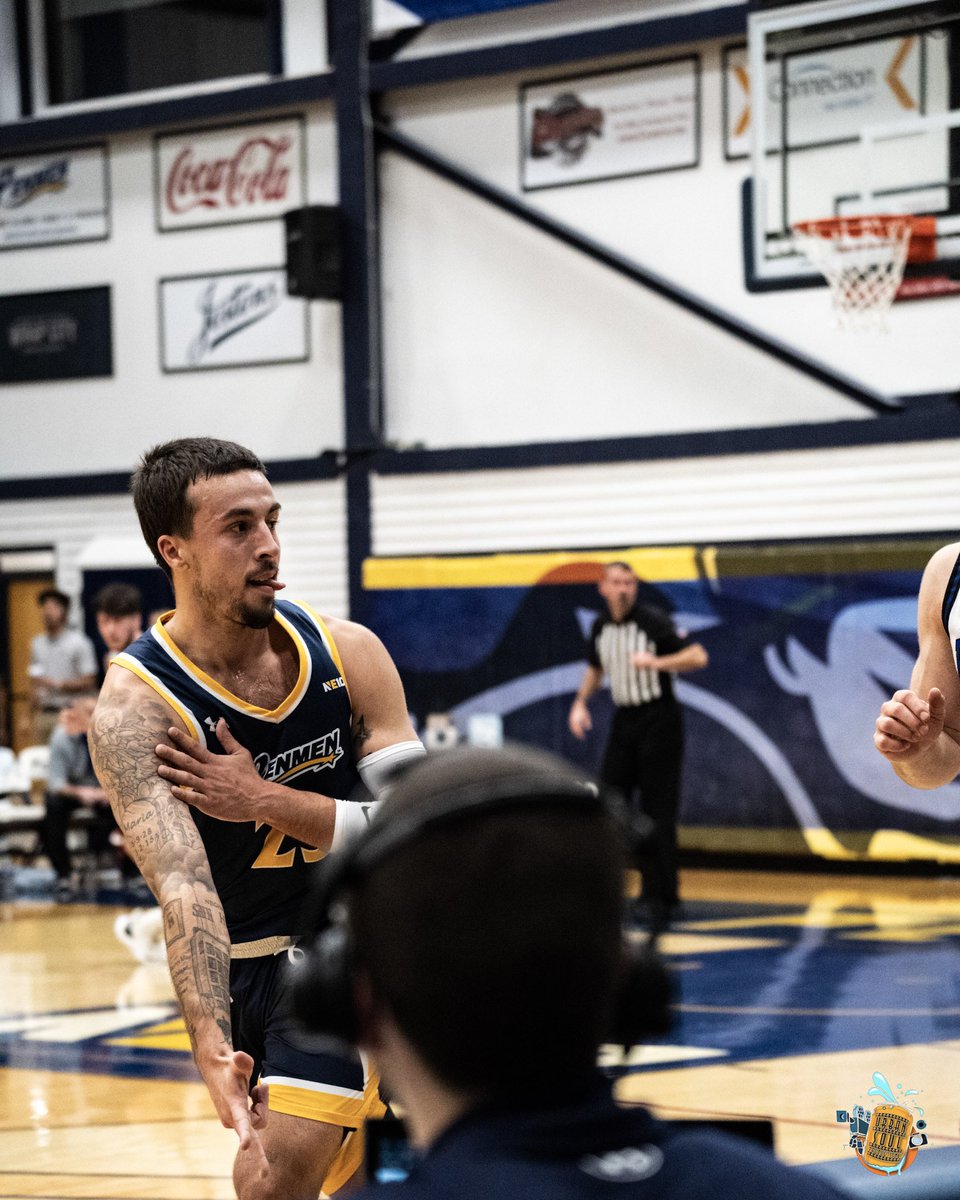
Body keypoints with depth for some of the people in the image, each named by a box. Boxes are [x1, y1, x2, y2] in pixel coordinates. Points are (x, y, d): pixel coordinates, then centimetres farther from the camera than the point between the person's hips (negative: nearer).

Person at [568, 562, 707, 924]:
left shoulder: (653, 621, -13)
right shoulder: (600, 627, 6)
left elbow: (698, 657, -19)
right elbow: (595, 669, 24)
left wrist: (655, 662, -31)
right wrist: (580, 703, 9)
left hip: (659, 720, -6)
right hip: (624, 721, 6)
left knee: (657, 812, -5)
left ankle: (661, 896, 1)